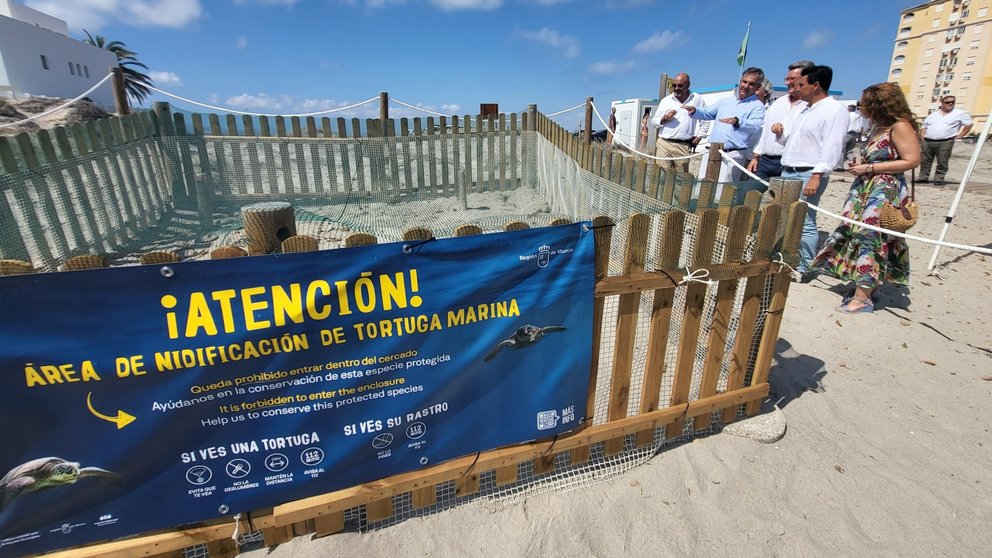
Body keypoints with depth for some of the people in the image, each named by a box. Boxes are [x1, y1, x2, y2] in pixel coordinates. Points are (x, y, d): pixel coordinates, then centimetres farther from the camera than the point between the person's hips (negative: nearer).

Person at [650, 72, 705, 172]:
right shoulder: (666, 100, 12)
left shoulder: (697, 99, 11)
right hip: (664, 144, 0)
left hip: (684, 146, 0)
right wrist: (664, 118, -4)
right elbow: (653, 122, 14)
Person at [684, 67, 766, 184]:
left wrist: (737, 121, -39)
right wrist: (694, 111, 2)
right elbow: (707, 113, 25)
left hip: (733, 154, -6)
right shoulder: (725, 101, 20)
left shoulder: (757, 107, 0)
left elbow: (754, 126, -18)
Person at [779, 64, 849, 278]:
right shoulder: (806, 110, 20)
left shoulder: (835, 110, -8)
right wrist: (782, 132, 12)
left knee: (805, 223, -7)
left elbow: (832, 147, -17)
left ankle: (804, 269, 0)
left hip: (809, 175, -9)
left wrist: (817, 176, -25)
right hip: (788, 172, 9)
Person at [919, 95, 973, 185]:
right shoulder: (933, 114, 16)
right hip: (927, 141, 3)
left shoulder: (960, 113, 7)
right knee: (925, 161, 4)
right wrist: (923, 136, 8)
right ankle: (923, 177, 11)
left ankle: (939, 179, 0)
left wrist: (960, 135, 3)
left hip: (945, 142, -3)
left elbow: (969, 124, 10)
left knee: (942, 162, -4)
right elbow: (925, 125, 22)